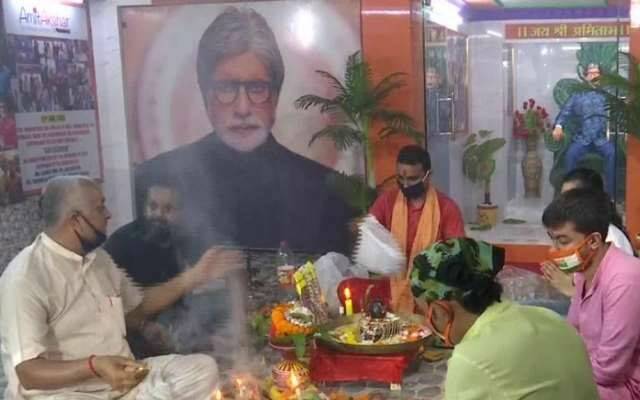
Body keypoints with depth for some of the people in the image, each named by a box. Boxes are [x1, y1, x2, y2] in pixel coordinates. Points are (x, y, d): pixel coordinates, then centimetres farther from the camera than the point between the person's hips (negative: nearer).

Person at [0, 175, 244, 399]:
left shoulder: (98, 258, 9)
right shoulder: (25, 277, -17)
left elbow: (135, 312, 21)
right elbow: (28, 372, -20)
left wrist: (195, 276, 13)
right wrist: (94, 366, -37)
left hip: (120, 378, 8)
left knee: (203, 369, -9)